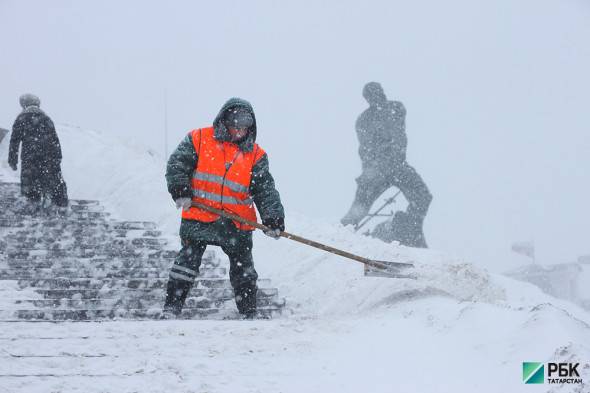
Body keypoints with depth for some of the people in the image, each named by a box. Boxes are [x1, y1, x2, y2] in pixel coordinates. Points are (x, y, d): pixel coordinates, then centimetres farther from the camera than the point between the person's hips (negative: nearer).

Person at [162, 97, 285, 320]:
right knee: (187, 260, -8)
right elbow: (177, 164, -1)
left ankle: (249, 311, 19)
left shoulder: (255, 155, 7)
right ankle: (171, 308, -2)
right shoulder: (198, 140, 2)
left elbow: (265, 190, 3)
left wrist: (273, 218, -10)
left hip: (237, 222, 3)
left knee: (243, 268, 8)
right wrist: (181, 191, -17)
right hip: (199, 218, -3)